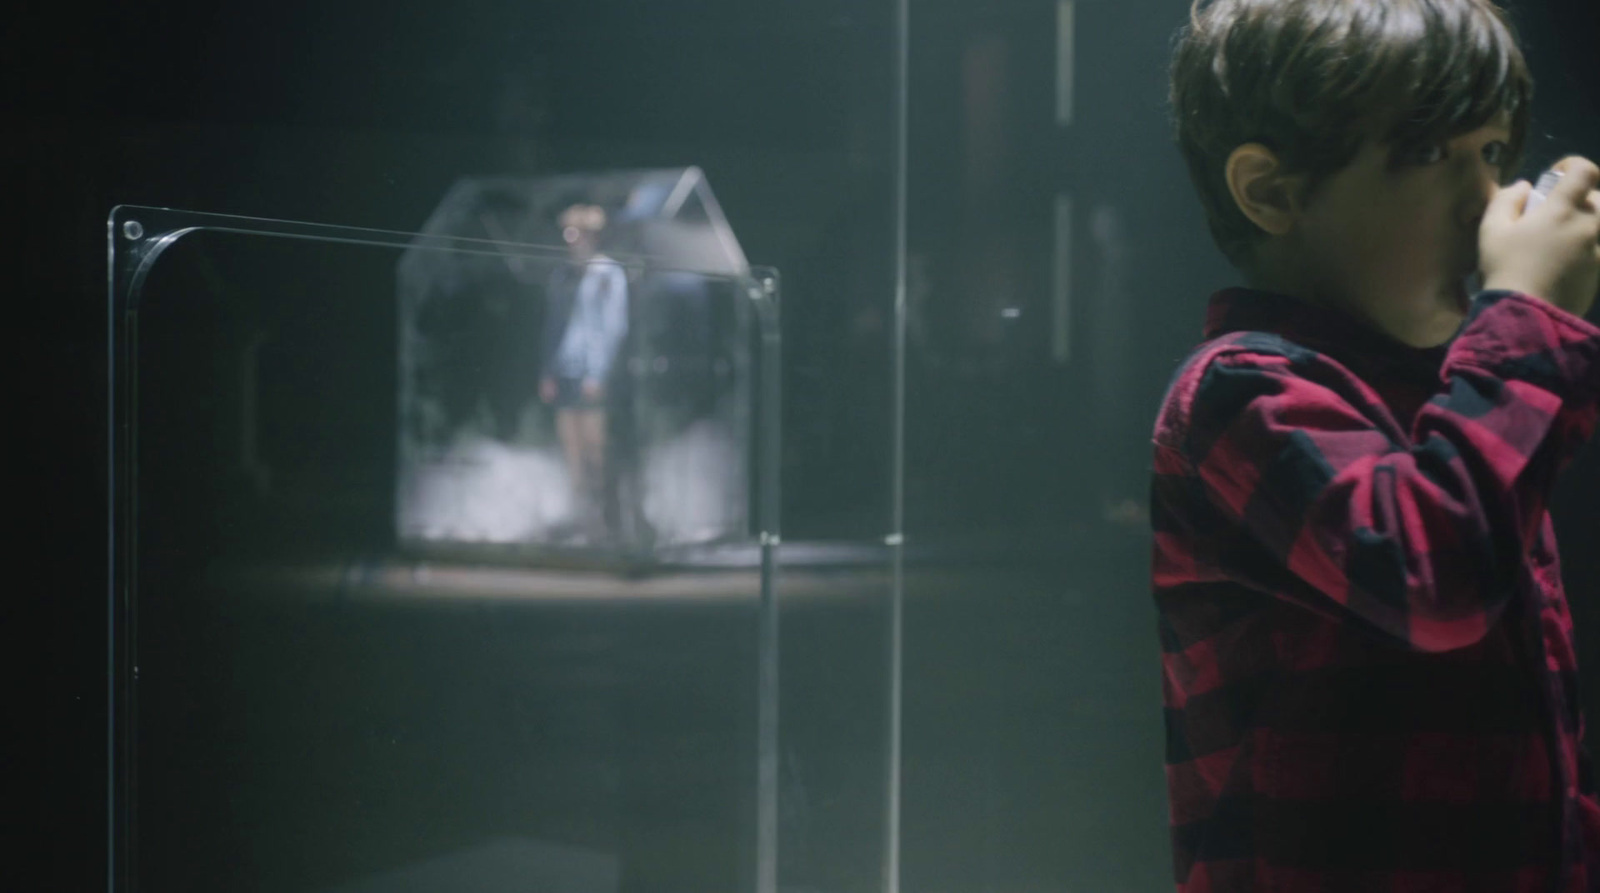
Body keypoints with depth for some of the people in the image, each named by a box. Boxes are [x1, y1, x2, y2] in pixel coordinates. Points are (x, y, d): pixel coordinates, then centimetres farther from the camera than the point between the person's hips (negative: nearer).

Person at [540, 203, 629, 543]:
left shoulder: (609, 274, -2)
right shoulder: (561, 275, 14)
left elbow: (614, 326, -6)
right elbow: (552, 327, 16)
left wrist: (597, 375, -12)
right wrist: (548, 372, 8)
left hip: (591, 372, -6)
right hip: (563, 371, 6)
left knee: (592, 443, -6)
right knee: (569, 442, 2)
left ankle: (596, 518, 2)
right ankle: (580, 518, 6)